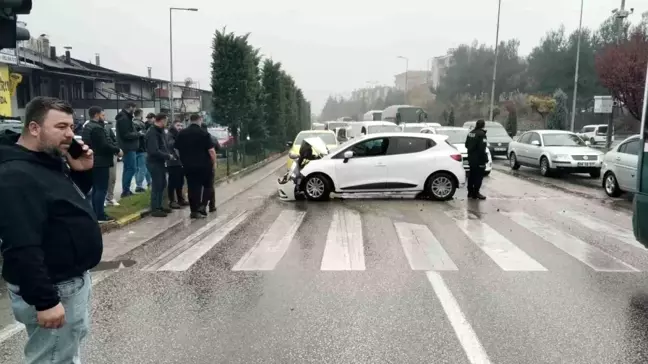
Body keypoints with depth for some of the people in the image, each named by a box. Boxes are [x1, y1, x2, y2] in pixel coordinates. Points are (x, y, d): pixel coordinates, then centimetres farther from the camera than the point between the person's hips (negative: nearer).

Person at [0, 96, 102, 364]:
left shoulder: (52, 161, 6)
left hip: (74, 278, 10)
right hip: (54, 288, -10)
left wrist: (82, 172, 1)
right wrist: (44, 301, -28)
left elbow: (73, 200, 20)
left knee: (74, 341, 26)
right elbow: (22, 249, -30)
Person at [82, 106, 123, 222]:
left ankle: (95, 213, 21)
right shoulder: (97, 128, -18)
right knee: (101, 189, -7)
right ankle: (100, 215, -5)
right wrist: (117, 150, -10)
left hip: (93, 162, 10)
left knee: (96, 188, 15)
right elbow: (104, 145, -25)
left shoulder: (87, 127, 16)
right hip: (101, 162, -10)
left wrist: (114, 148, 15)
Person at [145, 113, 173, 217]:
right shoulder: (152, 132, -20)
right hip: (154, 162, -10)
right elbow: (154, 151, -27)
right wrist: (168, 156, -18)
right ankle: (154, 209, 4)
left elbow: (164, 145, 15)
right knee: (157, 185, -4)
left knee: (162, 184, 16)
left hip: (160, 161, 10)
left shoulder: (160, 130, 11)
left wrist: (168, 154, -3)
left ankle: (159, 206, 27)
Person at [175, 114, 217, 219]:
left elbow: (177, 150, 9)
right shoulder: (204, 133, -8)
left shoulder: (181, 134, 5)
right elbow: (211, 151, -12)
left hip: (188, 166, 4)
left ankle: (194, 211, 10)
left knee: (192, 188, 9)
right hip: (204, 165, -3)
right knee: (207, 185, 13)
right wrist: (214, 162, 0)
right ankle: (202, 206, 0)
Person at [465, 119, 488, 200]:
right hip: (479, 159, -8)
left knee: (471, 175, 15)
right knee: (478, 176, -2)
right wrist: (485, 159, -17)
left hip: (471, 159, 8)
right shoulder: (481, 134, -16)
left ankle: (470, 192, 22)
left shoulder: (471, 133, 10)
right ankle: (475, 193, -2)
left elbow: (466, 145, 15)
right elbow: (482, 148, -21)